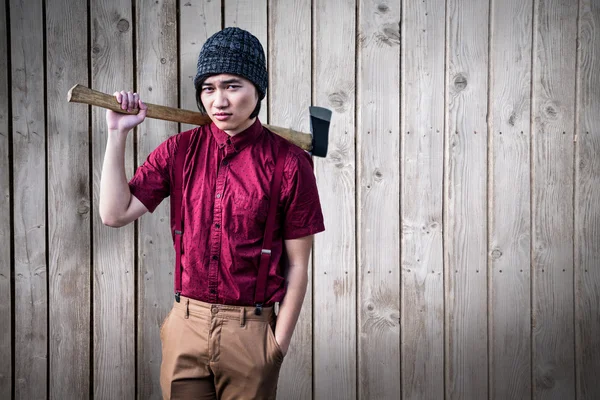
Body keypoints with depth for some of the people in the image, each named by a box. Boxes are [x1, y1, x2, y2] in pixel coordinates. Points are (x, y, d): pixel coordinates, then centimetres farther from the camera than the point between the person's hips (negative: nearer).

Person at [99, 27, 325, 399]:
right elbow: (115, 214, -3)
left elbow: (297, 265, -5)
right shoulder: (179, 151, 2)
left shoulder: (289, 163, -8)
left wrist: (279, 344, -5)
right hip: (186, 325, 3)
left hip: (251, 330, -3)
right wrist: (117, 134, -6)